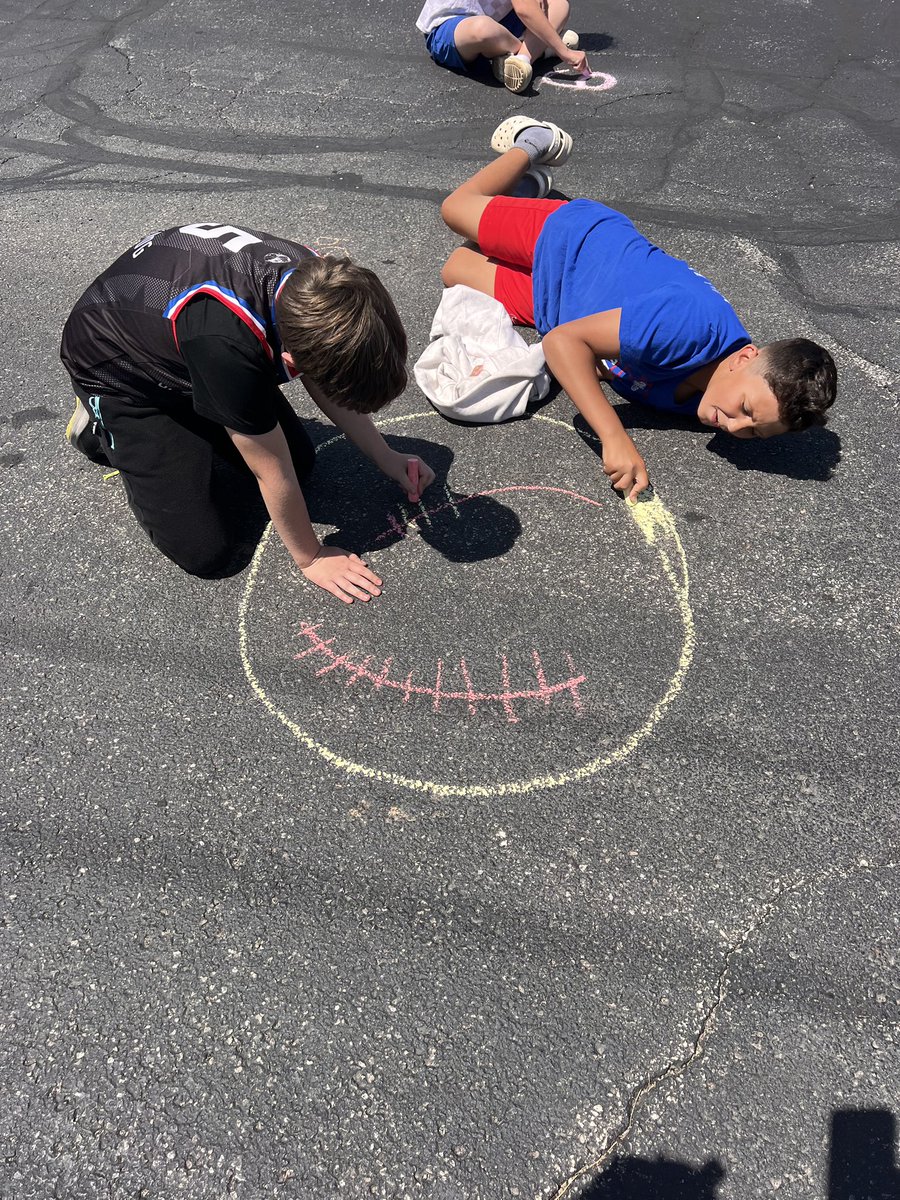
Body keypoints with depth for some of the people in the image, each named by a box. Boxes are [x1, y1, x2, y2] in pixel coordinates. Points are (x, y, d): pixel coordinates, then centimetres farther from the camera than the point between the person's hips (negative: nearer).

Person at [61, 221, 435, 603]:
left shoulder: (314, 278, -24)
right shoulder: (229, 342, -44)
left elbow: (326, 382, -2)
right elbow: (273, 473, -30)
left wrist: (387, 458, -3)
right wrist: (310, 558, -15)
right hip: (117, 371, -6)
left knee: (300, 463, 6)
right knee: (206, 551, -9)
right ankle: (102, 428, 10)